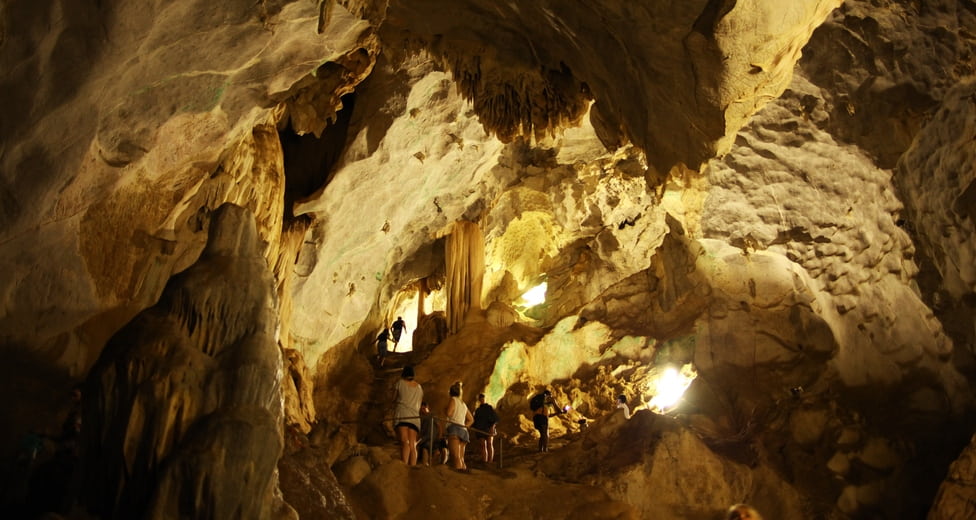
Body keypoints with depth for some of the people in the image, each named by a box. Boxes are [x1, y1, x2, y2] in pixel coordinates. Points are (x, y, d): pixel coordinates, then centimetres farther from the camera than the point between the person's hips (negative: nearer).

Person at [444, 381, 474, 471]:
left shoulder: (453, 399, 4)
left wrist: (444, 410, 8)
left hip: (454, 428, -8)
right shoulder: (463, 404, 27)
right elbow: (471, 419, 32)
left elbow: (448, 413, -12)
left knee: (456, 456, -21)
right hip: (463, 430, 8)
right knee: (461, 458, 9)